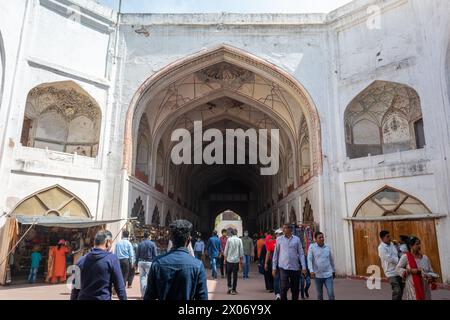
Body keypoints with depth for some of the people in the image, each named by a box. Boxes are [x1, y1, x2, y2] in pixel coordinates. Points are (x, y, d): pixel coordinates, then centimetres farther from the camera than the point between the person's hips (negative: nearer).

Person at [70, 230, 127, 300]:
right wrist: (123, 298, -1)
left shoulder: (81, 260, 3)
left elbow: (75, 288, 9)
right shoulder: (112, 259, -10)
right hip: (103, 297, -5)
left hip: (83, 297, 5)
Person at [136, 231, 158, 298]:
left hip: (141, 262, 3)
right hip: (149, 262, -3)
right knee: (149, 278, 3)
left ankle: (143, 294, 8)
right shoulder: (152, 244, -3)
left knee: (142, 277, 7)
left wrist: (137, 264, 13)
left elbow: (137, 255, 7)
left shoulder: (140, 244, 4)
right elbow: (155, 255, -3)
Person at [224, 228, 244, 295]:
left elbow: (226, 249, 0)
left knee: (228, 274, 14)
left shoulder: (229, 239, -3)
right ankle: (233, 290, 9)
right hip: (236, 260, 1)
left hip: (229, 259, 0)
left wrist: (225, 257, 12)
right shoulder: (239, 240, -1)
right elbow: (241, 250, 1)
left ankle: (229, 286, 2)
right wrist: (241, 260, 9)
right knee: (235, 275, 6)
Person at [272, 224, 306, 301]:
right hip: (283, 267, -1)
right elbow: (276, 254, 7)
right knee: (284, 287, -9)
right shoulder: (279, 239, 3)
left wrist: (304, 267, -2)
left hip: (295, 267, 1)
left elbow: (301, 253, 5)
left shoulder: (297, 239, 3)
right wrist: (274, 267, 5)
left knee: (295, 289, 9)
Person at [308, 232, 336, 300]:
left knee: (331, 294, -6)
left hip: (328, 274, 2)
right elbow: (309, 260, -7)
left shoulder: (327, 248, 7)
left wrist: (333, 271, 22)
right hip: (317, 275, -1)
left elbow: (331, 260, 18)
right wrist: (311, 271, -18)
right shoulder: (312, 247, -2)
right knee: (319, 295, 9)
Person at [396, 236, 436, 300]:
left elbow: (430, 271, 14)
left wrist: (430, 277, -8)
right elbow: (398, 269, -7)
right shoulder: (405, 256, -5)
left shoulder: (425, 257, 9)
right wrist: (410, 271, -17)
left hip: (425, 288, 5)